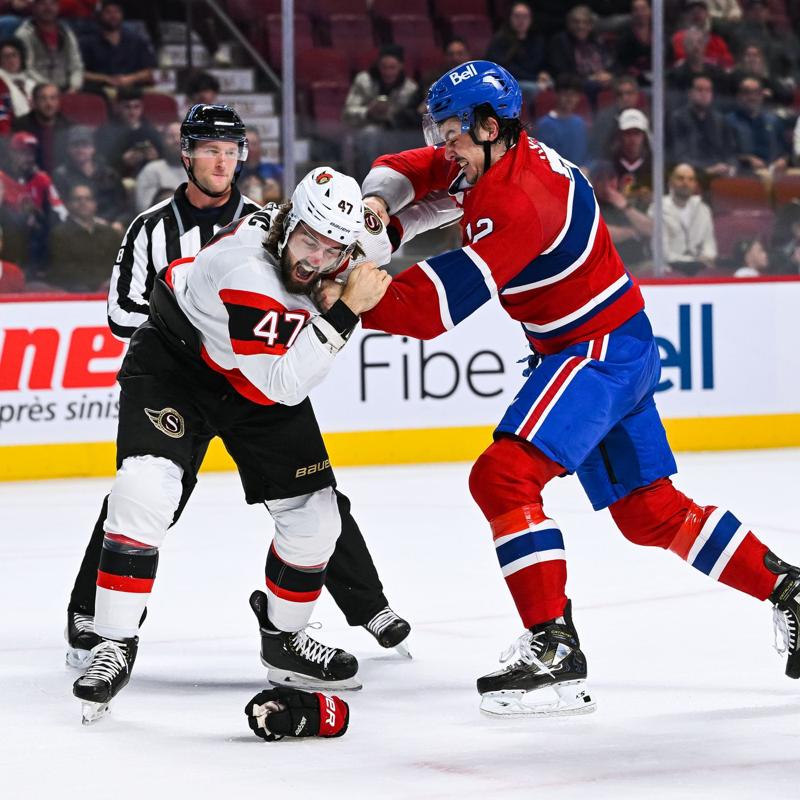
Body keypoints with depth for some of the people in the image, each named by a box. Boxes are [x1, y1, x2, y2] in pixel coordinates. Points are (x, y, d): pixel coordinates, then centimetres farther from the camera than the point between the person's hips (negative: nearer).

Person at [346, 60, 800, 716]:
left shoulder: (517, 201, -26)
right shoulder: (489, 158, 3)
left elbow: (443, 302, -32)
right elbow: (409, 171, 14)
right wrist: (378, 202, -7)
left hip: (601, 351, -10)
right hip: (612, 348, 10)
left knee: (503, 477, -21)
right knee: (649, 510, 15)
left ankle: (553, 648, -24)